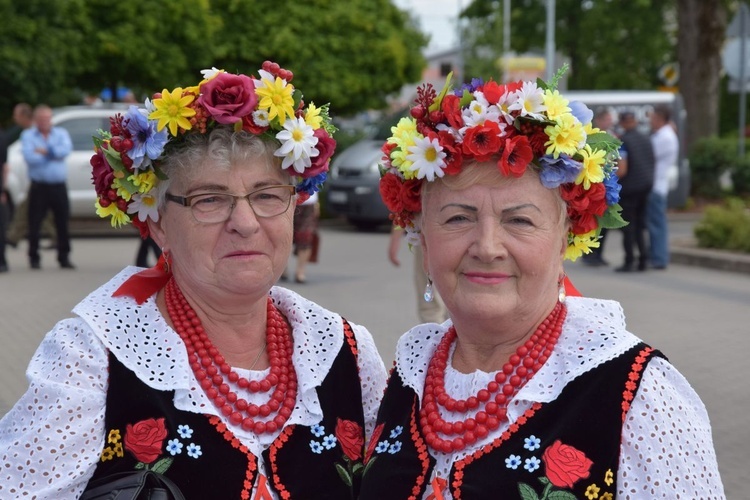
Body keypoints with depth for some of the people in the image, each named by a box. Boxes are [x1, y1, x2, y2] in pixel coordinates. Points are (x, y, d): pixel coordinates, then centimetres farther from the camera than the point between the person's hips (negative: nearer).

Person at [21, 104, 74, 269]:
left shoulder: (61, 133, 10)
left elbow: (66, 149, -11)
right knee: (35, 224, 0)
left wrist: (46, 151, -14)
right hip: (39, 187, -1)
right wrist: (53, 154, -6)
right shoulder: (28, 135, 5)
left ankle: (64, 257, 13)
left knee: (63, 223, 4)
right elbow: (30, 157, -12)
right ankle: (34, 258, 11)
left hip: (59, 187, 2)